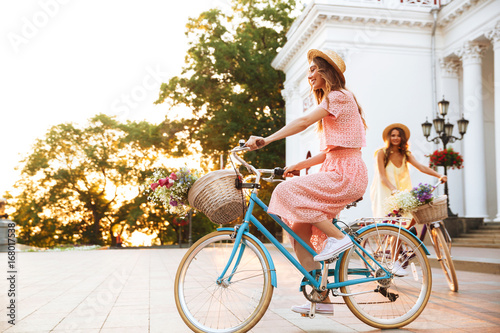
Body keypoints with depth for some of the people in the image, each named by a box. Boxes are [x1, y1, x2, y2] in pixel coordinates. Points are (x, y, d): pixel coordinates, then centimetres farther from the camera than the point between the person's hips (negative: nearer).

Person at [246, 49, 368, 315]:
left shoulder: (339, 97, -6)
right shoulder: (330, 101, 24)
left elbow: (303, 122, -23)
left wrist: (267, 140, -31)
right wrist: (299, 166, 12)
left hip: (346, 175, -9)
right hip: (337, 173, 9)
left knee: (288, 191, -24)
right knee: (299, 232, 2)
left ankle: (338, 237, -13)